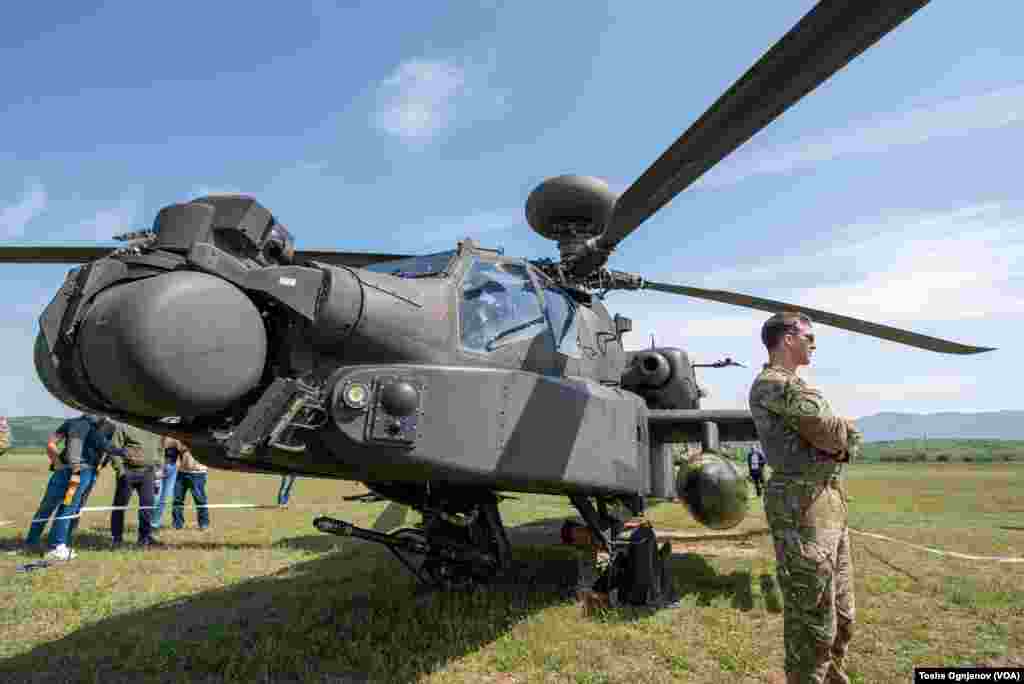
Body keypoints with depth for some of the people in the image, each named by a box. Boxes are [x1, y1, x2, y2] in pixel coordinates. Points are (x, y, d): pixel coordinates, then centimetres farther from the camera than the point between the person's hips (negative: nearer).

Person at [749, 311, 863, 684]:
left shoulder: (795, 385, 20)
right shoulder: (771, 384, -12)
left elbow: (852, 441, 15)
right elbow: (833, 432, -16)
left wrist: (839, 443, -5)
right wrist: (841, 437, 4)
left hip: (831, 504, 10)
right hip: (802, 507, -10)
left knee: (842, 617, 20)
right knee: (813, 623, -2)